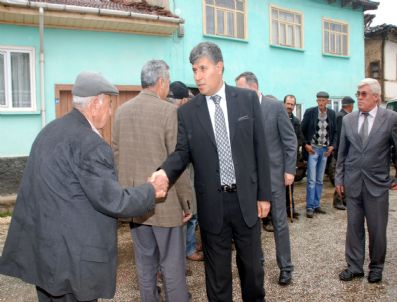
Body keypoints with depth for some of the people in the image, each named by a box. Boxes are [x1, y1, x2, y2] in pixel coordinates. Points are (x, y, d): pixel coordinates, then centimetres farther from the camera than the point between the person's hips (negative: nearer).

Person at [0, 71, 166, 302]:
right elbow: (113, 201, -20)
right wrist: (151, 191, -5)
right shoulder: (90, 143, -20)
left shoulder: (50, 130, 8)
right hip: (72, 255, -9)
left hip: (42, 246, 9)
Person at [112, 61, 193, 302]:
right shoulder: (169, 111, -12)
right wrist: (186, 201, -4)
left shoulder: (122, 111, 5)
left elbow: (116, 155, 9)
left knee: (145, 262, 17)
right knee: (172, 264, 6)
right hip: (164, 200, -6)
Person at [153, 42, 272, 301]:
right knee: (217, 271, 13)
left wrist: (264, 194, 0)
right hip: (212, 203, 0)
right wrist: (165, 172, -25)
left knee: (252, 265, 18)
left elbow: (260, 149, 0)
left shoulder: (248, 99, -1)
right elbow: (183, 152, -3)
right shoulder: (187, 112, -1)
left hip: (246, 198, 1)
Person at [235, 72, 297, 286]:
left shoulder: (275, 106, -6)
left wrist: (289, 170, -7)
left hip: (273, 172, -2)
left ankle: (285, 267, 20)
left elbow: (290, 140, -4)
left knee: (279, 222, 5)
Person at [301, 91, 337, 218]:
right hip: (312, 148, -4)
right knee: (311, 180, -5)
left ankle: (316, 205, 19)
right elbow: (302, 129, -1)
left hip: (325, 149, 4)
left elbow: (334, 131, 11)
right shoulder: (310, 112, -6)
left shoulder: (331, 113, 4)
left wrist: (332, 145, -1)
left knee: (319, 180, 10)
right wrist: (306, 144, -8)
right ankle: (309, 207, 2)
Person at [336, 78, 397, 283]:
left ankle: (376, 267, 28)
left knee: (377, 229, 8)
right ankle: (354, 267, 23)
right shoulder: (348, 120, 4)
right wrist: (339, 178, 8)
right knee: (354, 227, 10)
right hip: (352, 183, 2)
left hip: (377, 184, -2)